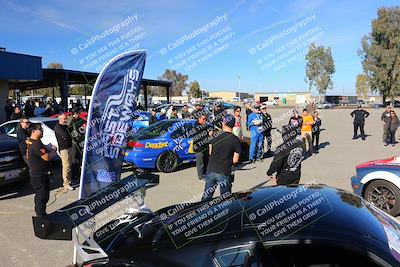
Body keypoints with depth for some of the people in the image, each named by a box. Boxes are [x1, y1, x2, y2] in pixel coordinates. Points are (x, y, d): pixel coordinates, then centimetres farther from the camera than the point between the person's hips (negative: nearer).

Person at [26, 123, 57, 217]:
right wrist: (54, 150, -10)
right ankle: (41, 217, 6)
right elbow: (47, 157, -27)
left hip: (35, 173, 11)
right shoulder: (36, 144, -24)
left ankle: (39, 213, 36)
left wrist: (50, 149, 4)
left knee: (39, 196, 23)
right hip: (39, 175, -11)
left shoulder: (30, 142, 9)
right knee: (43, 197, -2)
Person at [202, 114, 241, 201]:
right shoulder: (236, 140, -9)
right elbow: (235, 160, -8)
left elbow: (210, 153, 6)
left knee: (206, 196, 17)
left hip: (211, 170, 2)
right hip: (224, 173, -2)